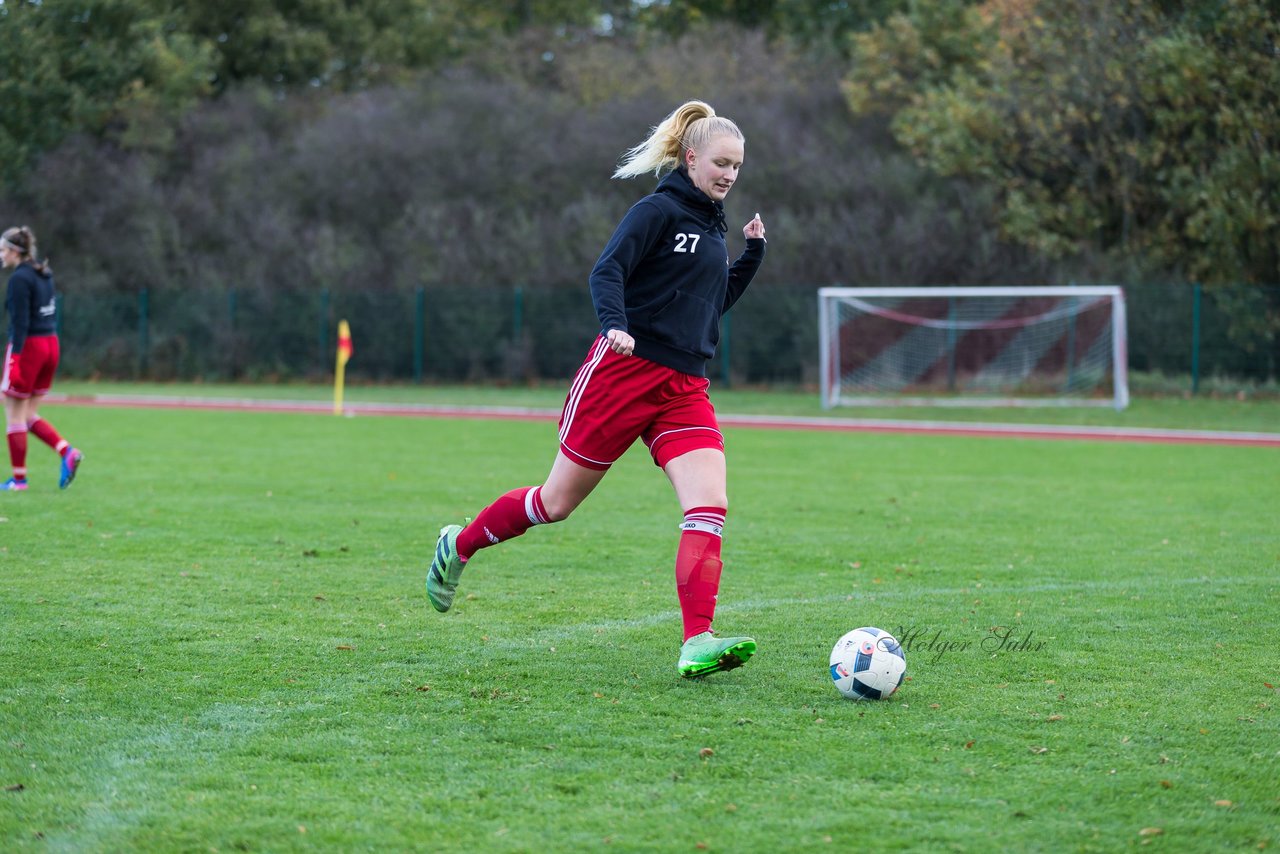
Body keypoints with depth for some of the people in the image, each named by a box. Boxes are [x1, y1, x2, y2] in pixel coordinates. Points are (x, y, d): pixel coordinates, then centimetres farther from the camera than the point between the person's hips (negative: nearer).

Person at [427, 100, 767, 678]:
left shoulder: (710, 224, 18)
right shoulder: (659, 210, -6)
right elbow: (607, 272, -17)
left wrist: (752, 255, 17)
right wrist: (615, 324, -35)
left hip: (684, 388, 6)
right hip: (625, 370, -6)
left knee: (709, 505, -16)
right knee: (557, 503, 5)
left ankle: (698, 643, -24)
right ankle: (459, 545, 31)